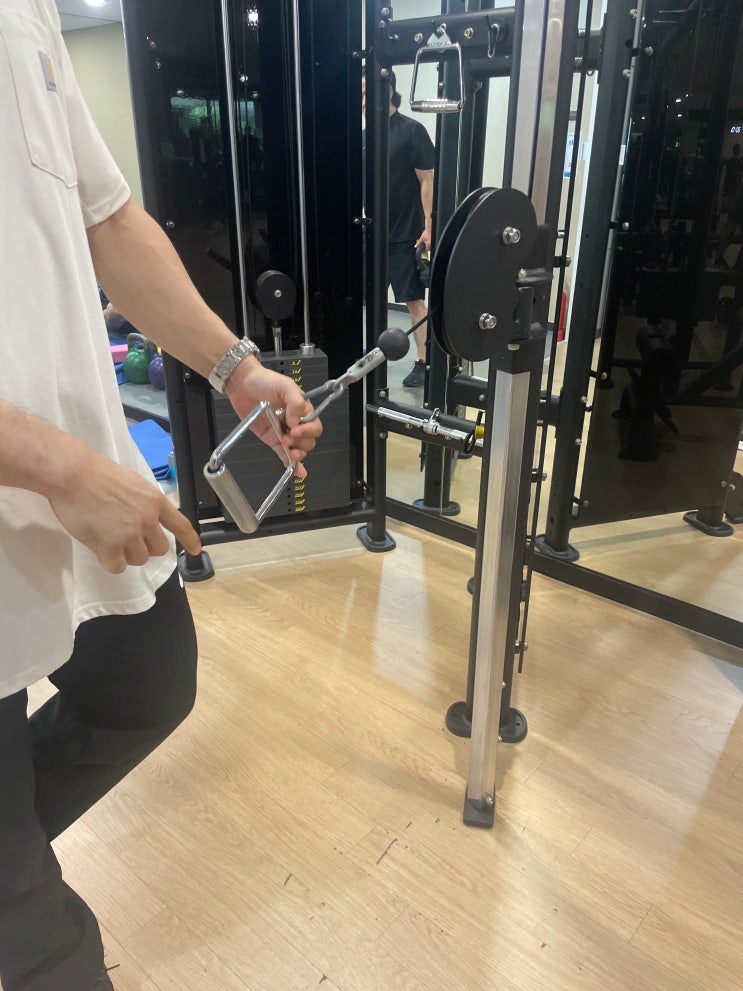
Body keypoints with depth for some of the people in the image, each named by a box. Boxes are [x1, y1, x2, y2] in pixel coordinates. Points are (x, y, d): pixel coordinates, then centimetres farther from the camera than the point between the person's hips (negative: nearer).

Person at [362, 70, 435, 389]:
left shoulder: (411, 130, -7)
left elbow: (427, 181, -10)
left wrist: (428, 226, -16)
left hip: (405, 234, -7)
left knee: (415, 300, -3)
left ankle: (423, 363, 2)